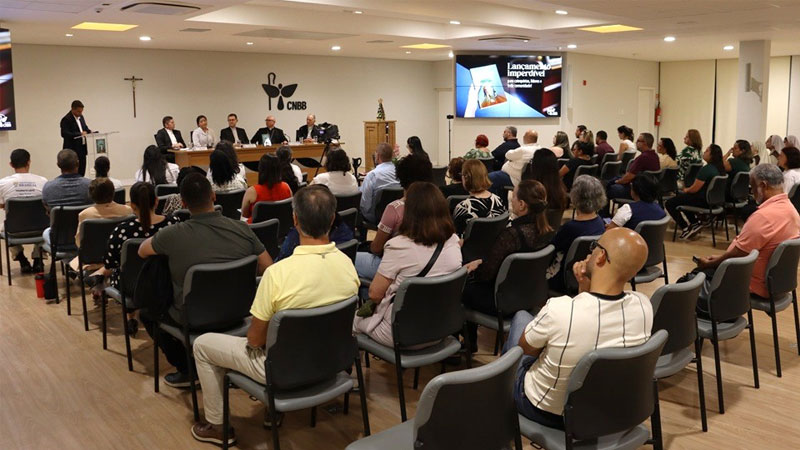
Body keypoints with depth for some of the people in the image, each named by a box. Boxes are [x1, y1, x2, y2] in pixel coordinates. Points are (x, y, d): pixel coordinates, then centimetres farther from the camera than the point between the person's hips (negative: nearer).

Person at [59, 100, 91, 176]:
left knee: (82, 172, 9)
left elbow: (85, 128, 25)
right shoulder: (66, 119, -12)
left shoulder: (81, 117, 12)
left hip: (82, 149, 8)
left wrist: (89, 131, 2)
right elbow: (64, 134, -21)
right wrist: (80, 134, -28)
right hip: (72, 150, -8)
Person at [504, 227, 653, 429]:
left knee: (521, 316, 23)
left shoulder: (559, 310, -37)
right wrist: (585, 288, -15)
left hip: (546, 411, -4)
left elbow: (526, 348, -14)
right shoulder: (643, 306, -22)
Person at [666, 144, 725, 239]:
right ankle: (695, 223, 24)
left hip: (703, 201, -10)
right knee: (681, 196, 31)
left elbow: (695, 189, -20)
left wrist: (686, 190, 2)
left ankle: (686, 228, -2)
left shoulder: (706, 169, -23)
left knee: (669, 203, -2)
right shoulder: (719, 168, 6)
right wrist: (688, 190, 13)